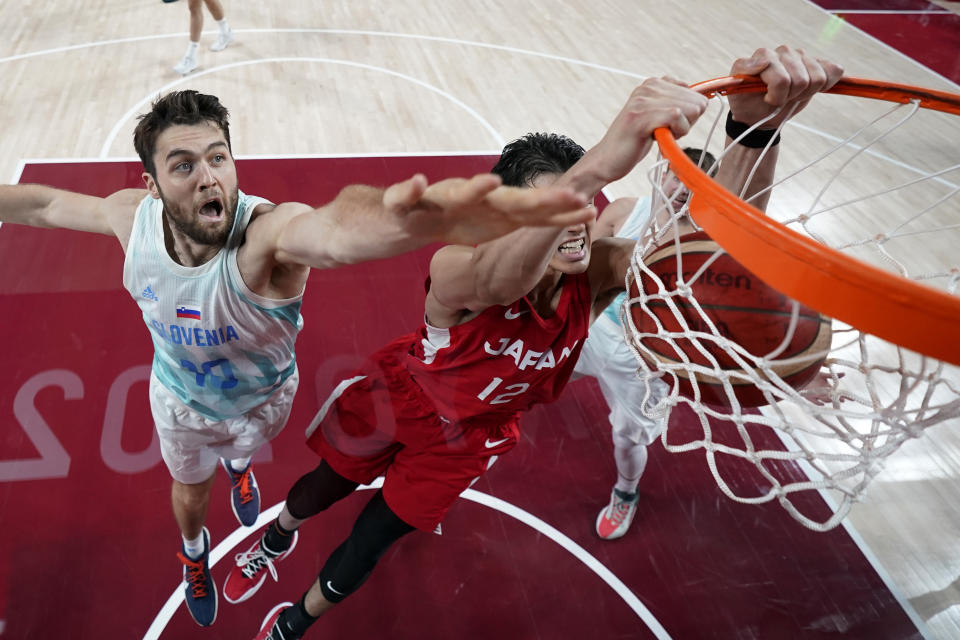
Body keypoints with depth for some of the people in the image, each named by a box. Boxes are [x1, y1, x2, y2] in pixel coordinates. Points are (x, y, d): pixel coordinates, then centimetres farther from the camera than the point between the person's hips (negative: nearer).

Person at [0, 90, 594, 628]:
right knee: (189, 495, 29)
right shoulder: (134, 216, -29)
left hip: (263, 398, -1)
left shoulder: (269, 230, -46)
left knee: (245, 443, 35)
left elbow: (333, 231, -72)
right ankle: (195, 554, 66)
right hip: (181, 402, 2)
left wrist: (416, 220, -94)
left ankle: (237, 462, 76)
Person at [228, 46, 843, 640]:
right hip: (398, 392, -2)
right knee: (323, 488, 22)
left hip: (469, 434, 2)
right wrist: (597, 165, -84)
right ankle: (276, 541, 61)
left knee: (370, 542, 13)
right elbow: (495, 281, -67)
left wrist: (755, 125, -65)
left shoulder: (595, 274, -30)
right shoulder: (456, 268, -41)